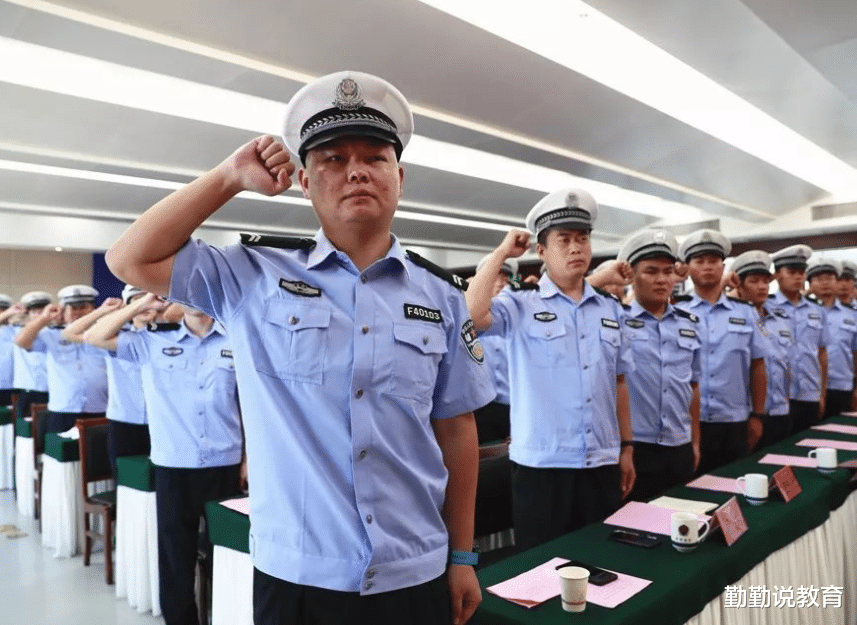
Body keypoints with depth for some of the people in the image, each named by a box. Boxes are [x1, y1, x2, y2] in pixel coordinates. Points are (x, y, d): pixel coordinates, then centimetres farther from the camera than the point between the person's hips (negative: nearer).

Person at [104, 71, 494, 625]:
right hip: (295, 578, 0)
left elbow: (456, 430, 2)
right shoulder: (256, 275, -4)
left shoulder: (442, 297, -2)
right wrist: (232, 177, -7)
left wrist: (462, 557, 6)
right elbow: (131, 261, -4)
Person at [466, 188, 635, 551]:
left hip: (602, 465, 5)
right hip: (541, 466, -4)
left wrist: (626, 447, 13)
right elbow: (471, 314, -26)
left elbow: (618, 382, 14)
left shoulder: (610, 309, 9)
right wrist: (502, 253, -13)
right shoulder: (520, 304, -6)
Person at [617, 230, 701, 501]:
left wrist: (695, 442, 16)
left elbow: (693, 386, 16)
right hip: (631, 447, -5)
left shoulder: (690, 324, 10)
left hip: (680, 450, 5)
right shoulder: (616, 319, -5)